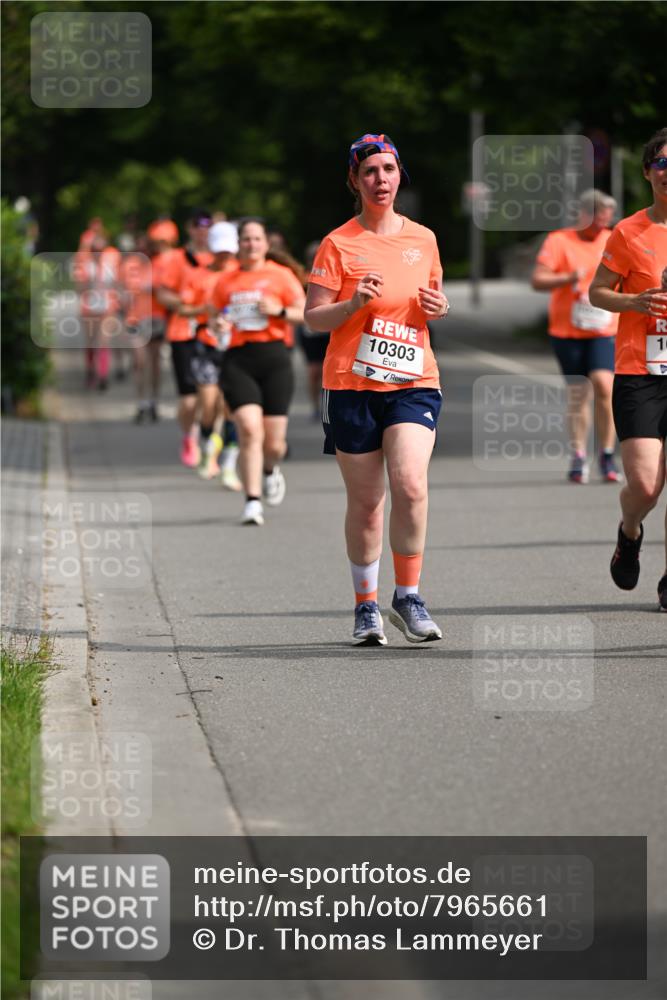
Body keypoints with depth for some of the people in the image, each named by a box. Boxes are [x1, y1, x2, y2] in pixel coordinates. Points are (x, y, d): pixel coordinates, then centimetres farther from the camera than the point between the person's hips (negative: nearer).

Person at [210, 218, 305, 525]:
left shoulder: (280, 275, 6)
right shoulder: (225, 283, 12)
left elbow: (306, 313, 5)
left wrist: (280, 311, -12)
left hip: (274, 358, 0)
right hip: (237, 360, 0)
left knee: (274, 443, 1)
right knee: (249, 431, -18)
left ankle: (270, 470, 38)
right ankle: (253, 502, -15)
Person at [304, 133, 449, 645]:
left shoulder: (422, 239, 10)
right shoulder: (339, 244, -1)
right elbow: (314, 317, -2)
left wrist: (438, 307, 0)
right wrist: (354, 303, -19)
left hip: (414, 380, 2)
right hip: (352, 385, -2)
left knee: (411, 485, -18)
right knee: (366, 502, 2)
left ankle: (408, 598, -3)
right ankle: (366, 607, 18)